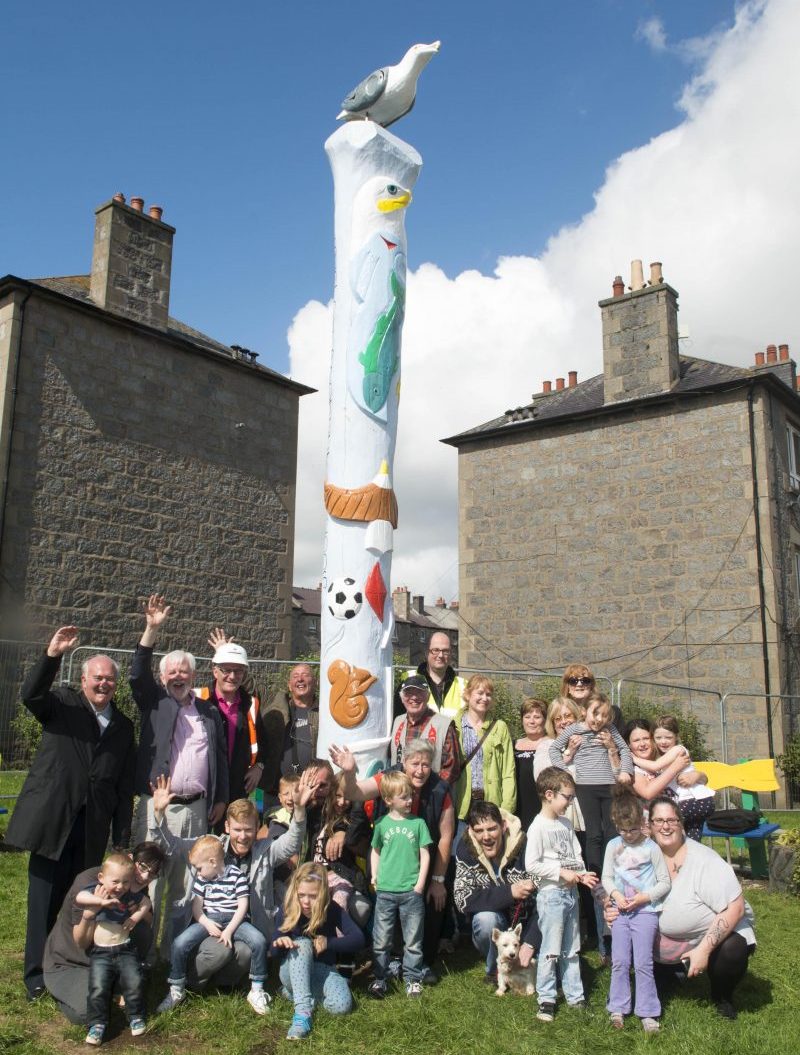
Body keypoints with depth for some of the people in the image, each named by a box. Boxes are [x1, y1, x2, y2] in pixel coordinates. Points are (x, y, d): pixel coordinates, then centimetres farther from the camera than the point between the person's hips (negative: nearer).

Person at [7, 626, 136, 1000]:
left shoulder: (123, 727, 12)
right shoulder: (62, 703, 2)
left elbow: (125, 788, 11)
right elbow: (31, 694, -21)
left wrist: (122, 839, 8)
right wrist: (52, 656, -35)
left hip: (93, 829, 3)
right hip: (52, 822, -3)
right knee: (45, 900, 2)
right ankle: (38, 977, 14)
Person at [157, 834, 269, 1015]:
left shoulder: (237, 875, -5)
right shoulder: (202, 878, 8)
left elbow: (243, 905, -7)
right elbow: (196, 905, 5)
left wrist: (229, 930, -17)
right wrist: (206, 923, -14)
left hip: (234, 919, -3)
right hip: (208, 920, 3)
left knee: (259, 941, -28)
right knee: (179, 944, -21)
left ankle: (256, 991, -9)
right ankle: (176, 991, 1)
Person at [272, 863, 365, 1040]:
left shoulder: (332, 909, -16)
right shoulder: (287, 909, -15)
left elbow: (358, 939, -22)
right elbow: (275, 952, -10)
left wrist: (328, 942, -34)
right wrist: (279, 943, -35)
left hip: (323, 969, 1)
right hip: (293, 971, -1)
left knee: (342, 1005, -29)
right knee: (303, 944, -34)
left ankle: (297, 991, -2)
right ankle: (302, 1012, -39)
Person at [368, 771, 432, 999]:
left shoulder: (418, 823, -1)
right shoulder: (382, 824, 1)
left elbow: (425, 854, 1)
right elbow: (375, 852, 12)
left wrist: (420, 884, -5)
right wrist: (374, 877, 2)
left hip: (411, 892, 0)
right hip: (385, 892, 0)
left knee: (413, 940, 8)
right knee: (381, 940, 8)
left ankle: (412, 978, 21)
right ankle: (379, 978, 20)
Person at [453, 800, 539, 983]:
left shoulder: (524, 847, -20)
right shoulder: (466, 850, -14)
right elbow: (463, 900, -23)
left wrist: (530, 943, -32)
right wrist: (510, 892, -34)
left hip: (527, 923, 0)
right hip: (494, 926, 0)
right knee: (485, 919, -31)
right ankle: (495, 971, -2)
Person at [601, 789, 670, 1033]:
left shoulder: (651, 848, -8)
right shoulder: (613, 846, 2)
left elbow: (665, 883, -3)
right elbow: (607, 877, 9)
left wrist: (643, 897, -14)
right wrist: (616, 894, -10)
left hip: (645, 911, -3)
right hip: (621, 911, 3)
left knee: (643, 963, -3)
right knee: (619, 962, 5)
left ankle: (648, 1013, 8)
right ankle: (618, 1009, 17)